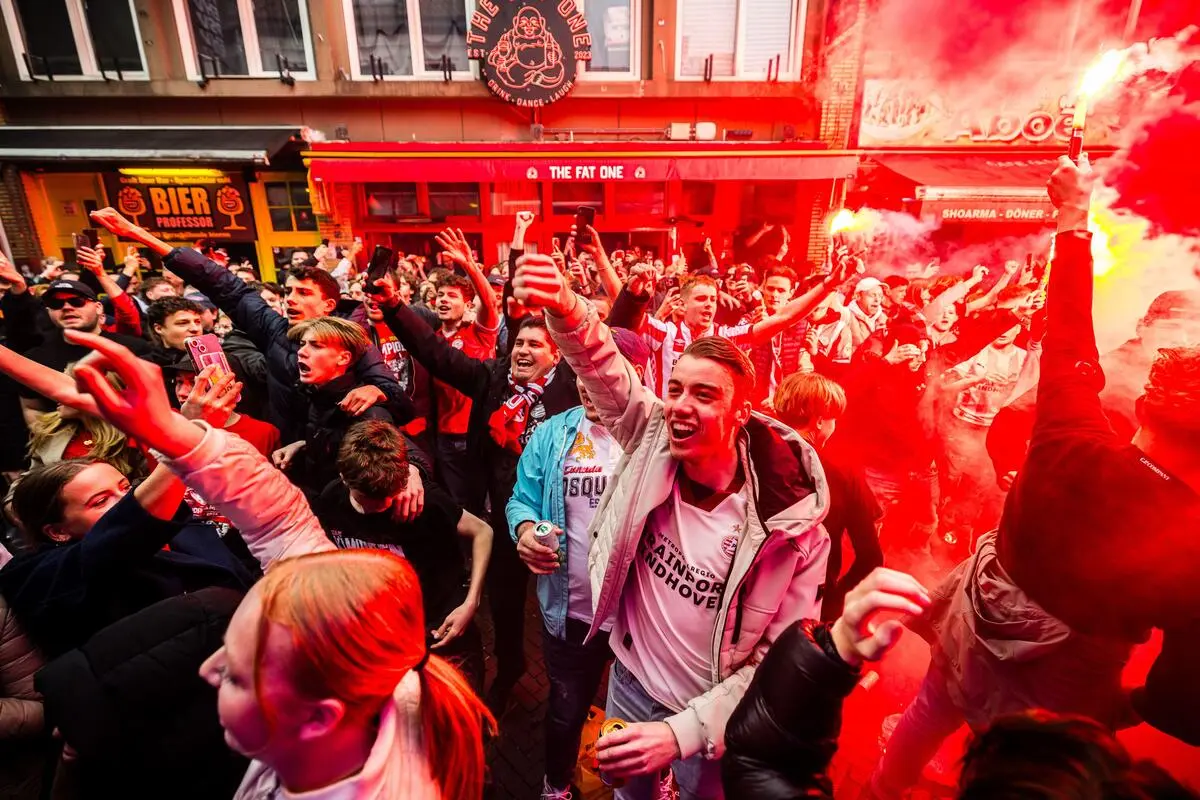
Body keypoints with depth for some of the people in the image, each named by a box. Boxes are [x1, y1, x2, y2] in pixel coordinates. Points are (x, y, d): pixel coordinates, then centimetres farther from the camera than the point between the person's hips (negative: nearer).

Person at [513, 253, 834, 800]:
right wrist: (564, 307, -49)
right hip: (631, 682, 3)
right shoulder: (654, 439, -18)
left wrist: (683, 730, -26)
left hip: (710, 717, -2)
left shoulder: (790, 524, -25)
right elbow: (605, 369, -27)